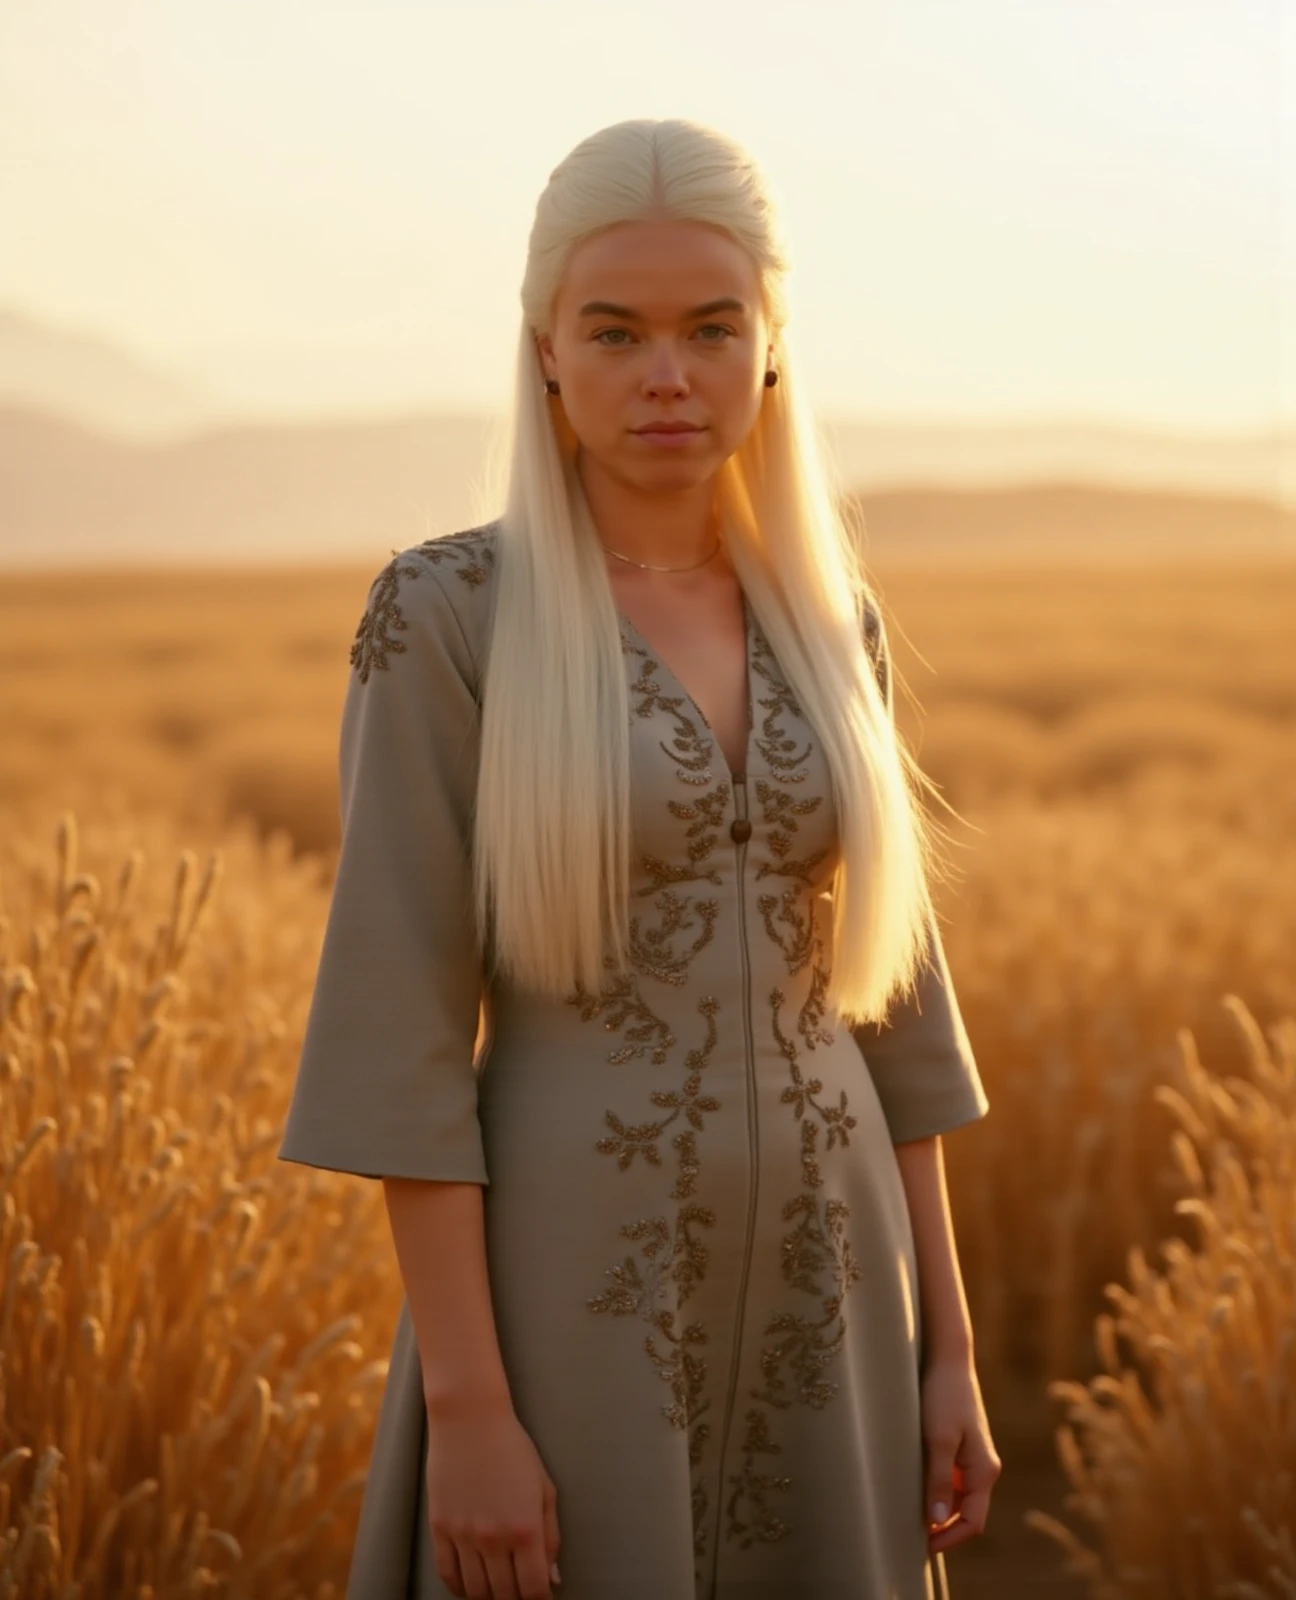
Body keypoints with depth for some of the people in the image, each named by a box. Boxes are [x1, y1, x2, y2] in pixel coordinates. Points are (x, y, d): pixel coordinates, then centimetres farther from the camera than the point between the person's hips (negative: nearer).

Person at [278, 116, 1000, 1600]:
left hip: (812, 1309, 5)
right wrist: (467, 1408, -16)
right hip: (579, 1308, -5)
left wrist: (946, 1351, 9)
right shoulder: (445, 615, -8)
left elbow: (881, 988, 12)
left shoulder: (824, 627, 8)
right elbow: (405, 1033, -11)